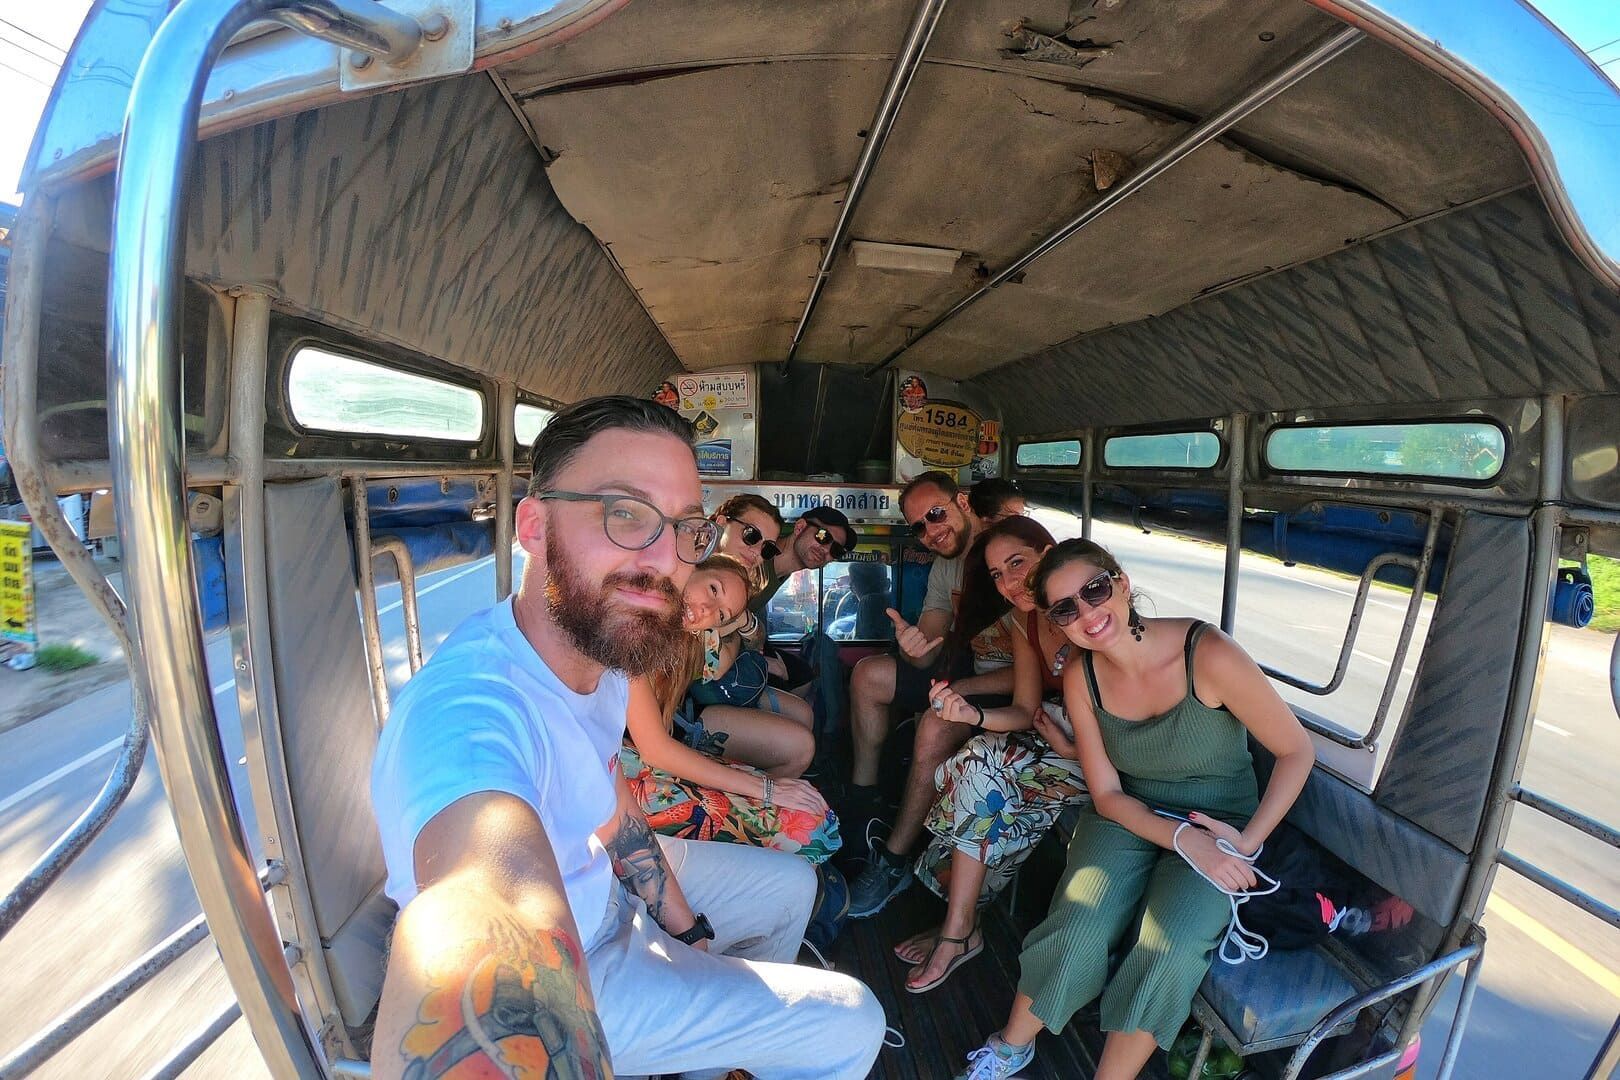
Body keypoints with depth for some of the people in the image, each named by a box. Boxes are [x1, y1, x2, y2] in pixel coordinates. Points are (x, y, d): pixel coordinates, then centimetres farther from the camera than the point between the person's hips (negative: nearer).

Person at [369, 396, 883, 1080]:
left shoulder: (597, 637, -11)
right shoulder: (470, 705, -40)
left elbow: (608, 798, 2)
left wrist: (682, 923, 1)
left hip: (599, 884, 8)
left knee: (791, 885, 24)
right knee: (852, 1025, -2)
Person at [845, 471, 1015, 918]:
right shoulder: (945, 567, 3)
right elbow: (928, 656, 0)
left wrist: (963, 688, -25)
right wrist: (912, 645, -26)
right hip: (970, 671, 9)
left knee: (936, 725, -33)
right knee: (868, 673, 2)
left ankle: (894, 861, -14)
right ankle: (862, 798, 13)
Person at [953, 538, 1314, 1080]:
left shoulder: (1209, 654, -24)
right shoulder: (1081, 675, -12)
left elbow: (1296, 751, -11)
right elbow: (1107, 793, -5)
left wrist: (1249, 842, -15)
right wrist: (1182, 838, -20)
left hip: (1220, 822, -1)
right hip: (1129, 816, 2)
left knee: (1170, 949, -26)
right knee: (1077, 931, -19)